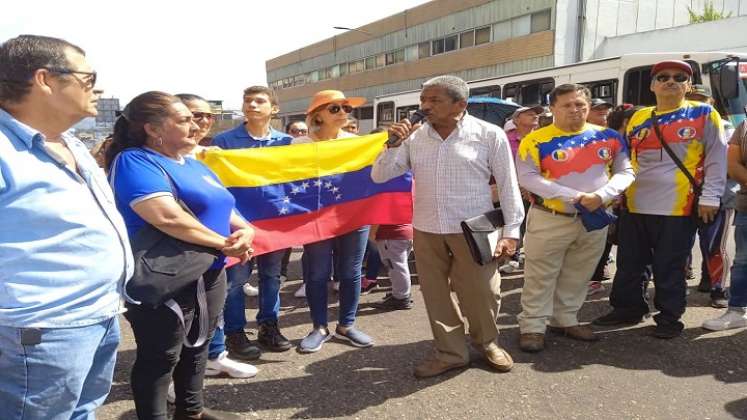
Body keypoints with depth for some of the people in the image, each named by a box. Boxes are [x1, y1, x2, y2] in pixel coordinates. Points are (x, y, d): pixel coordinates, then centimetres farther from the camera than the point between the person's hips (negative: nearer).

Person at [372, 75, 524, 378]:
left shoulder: (489, 135, -6)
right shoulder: (413, 137, 2)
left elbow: (507, 185, -2)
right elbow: (379, 176, 3)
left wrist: (511, 231, -4)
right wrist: (393, 144, -12)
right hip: (426, 231, 3)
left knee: (481, 293, 7)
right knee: (435, 295, 12)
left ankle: (487, 343, 36)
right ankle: (450, 352, 30)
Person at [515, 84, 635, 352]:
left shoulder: (608, 137, 3)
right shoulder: (537, 140, -10)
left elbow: (625, 172, 4)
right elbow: (528, 178, -18)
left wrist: (601, 195, -17)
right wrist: (575, 196, -22)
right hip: (549, 219, -4)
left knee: (577, 277, 15)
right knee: (541, 277, 2)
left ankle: (565, 321, 31)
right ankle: (533, 326, 13)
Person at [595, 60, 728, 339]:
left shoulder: (704, 115, 1)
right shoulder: (638, 118, 12)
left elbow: (716, 158, -1)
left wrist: (710, 197, -8)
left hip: (678, 207, -4)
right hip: (634, 205, 4)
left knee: (669, 268, 5)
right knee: (629, 264, 12)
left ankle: (669, 317, 21)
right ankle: (628, 308, 27)